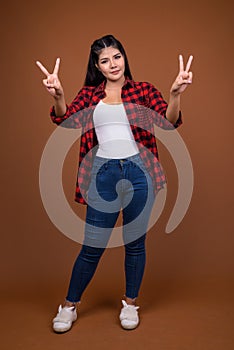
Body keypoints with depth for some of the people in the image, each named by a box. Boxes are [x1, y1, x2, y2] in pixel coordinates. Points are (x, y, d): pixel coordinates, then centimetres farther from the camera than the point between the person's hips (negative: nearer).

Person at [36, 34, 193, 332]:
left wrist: (175, 93, -26)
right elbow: (67, 120, -7)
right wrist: (58, 96, -27)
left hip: (138, 171, 0)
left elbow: (169, 121, -7)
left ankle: (130, 303, 33)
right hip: (103, 173, 0)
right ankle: (69, 306, 29)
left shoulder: (143, 90, 7)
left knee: (135, 242, 12)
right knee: (92, 246, 7)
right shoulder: (89, 94, 10)